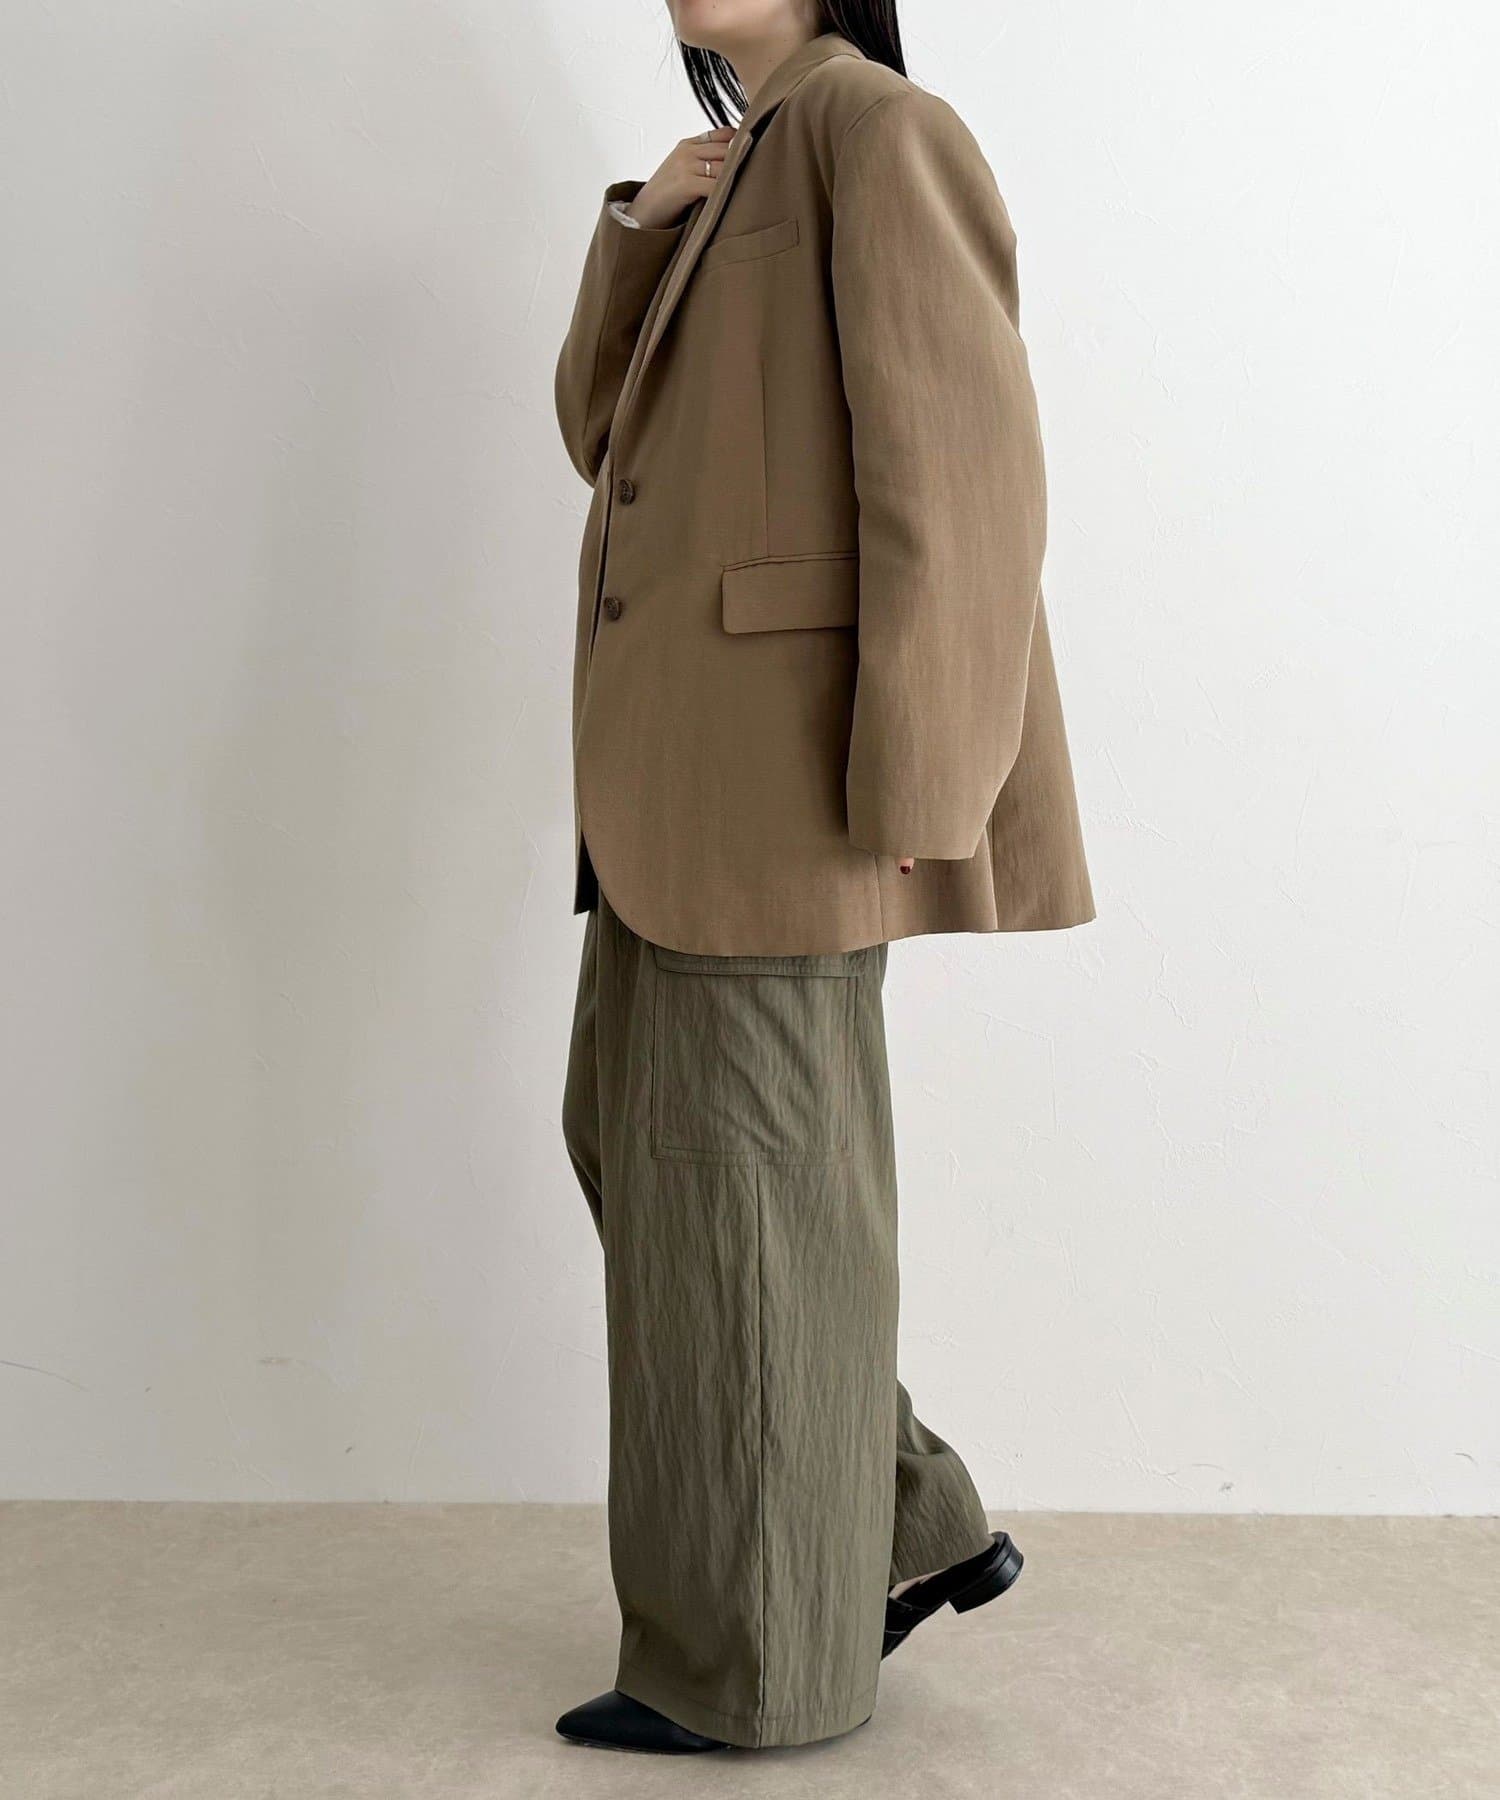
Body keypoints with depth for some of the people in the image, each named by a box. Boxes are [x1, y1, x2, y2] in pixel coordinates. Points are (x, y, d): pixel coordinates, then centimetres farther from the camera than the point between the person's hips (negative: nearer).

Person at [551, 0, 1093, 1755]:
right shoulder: (730, 183, 22)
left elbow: (958, 461, -16)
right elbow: (605, 432, 14)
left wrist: (911, 775, -21)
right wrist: (646, 223, 0)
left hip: (781, 756, -10)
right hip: (679, 761, 10)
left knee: (742, 1185, -2)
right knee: (632, 1137, 14)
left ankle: (760, 1658, 14)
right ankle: (912, 1526, 24)